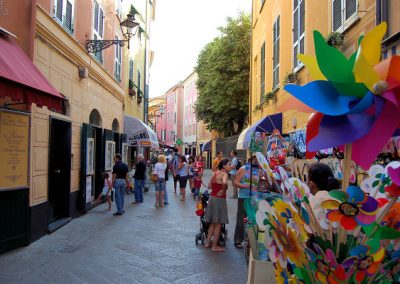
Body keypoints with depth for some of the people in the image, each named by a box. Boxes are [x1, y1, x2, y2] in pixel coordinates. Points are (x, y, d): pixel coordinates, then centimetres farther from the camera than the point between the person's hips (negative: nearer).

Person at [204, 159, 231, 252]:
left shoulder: (216, 173, 10)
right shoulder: (224, 174, -14)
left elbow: (209, 186, 12)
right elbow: (224, 183, -36)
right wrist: (223, 190, -20)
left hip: (212, 198, 8)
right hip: (219, 199, -8)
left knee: (213, 223, 19)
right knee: (218, 224, 4)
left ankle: (208, 243, 27)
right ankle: (214, 246, 12)